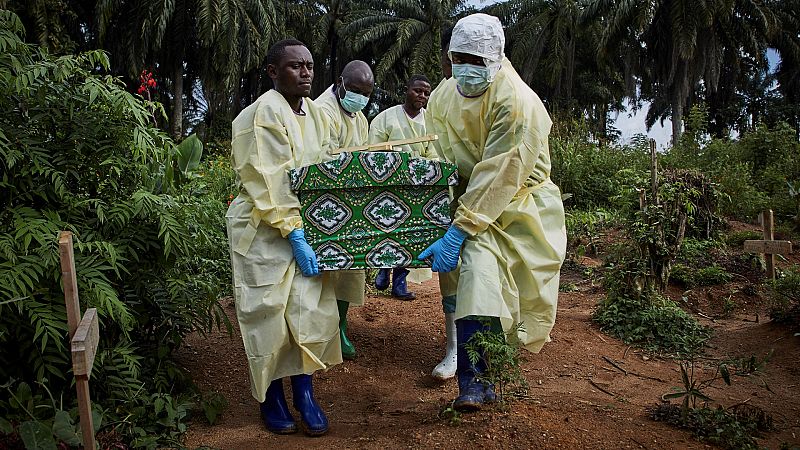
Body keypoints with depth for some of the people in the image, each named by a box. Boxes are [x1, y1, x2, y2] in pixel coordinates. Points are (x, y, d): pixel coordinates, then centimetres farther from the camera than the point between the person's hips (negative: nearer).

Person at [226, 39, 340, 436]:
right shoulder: (265, 113, -15)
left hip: (304, 224, 6)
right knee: (269, 313, 2)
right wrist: (295, 237, -20)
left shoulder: (314, 112, 8)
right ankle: (271, 397, 21)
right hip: (265, 228, -6)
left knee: (311, 309, 3)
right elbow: (272, 185, -20)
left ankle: (303, 392, 18)